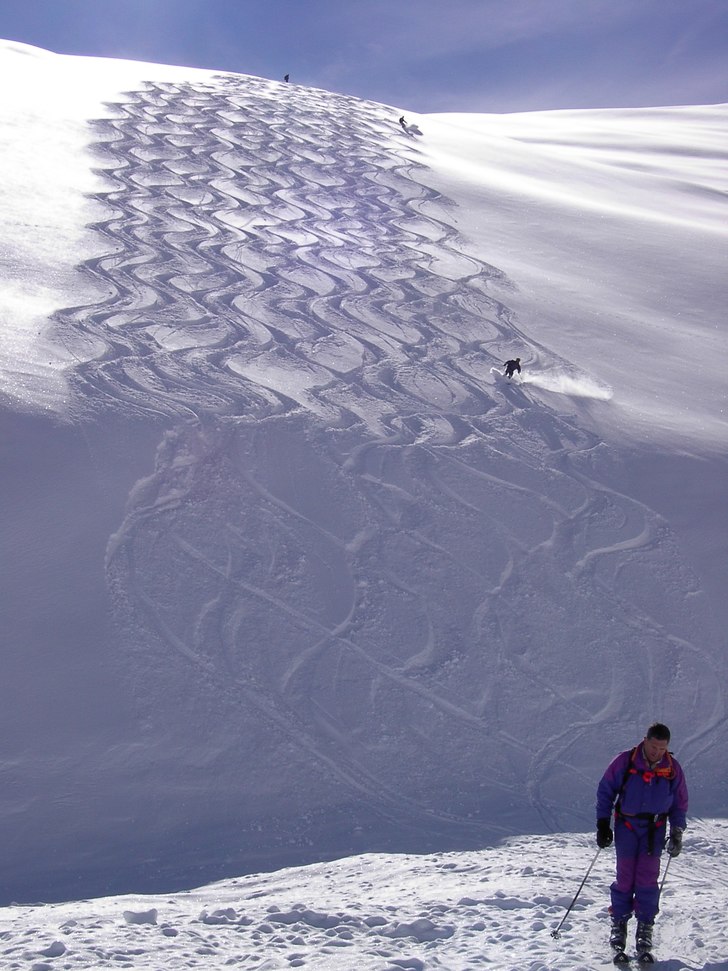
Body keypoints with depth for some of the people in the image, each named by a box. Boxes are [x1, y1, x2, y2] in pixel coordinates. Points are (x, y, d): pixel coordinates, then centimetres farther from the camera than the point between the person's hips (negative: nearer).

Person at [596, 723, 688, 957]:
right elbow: (605, 791, -1)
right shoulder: (625, 761, -10)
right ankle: (619, 924, 11)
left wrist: (677, 833, 5)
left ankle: (645, 927, 5)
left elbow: (679, 803, 11)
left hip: (655, 830, 1)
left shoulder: (673, 768, -3)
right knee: (625, 877, -1)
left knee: (648, 878, -4)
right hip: (626, 826, -1)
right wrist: (603, 824, -4)